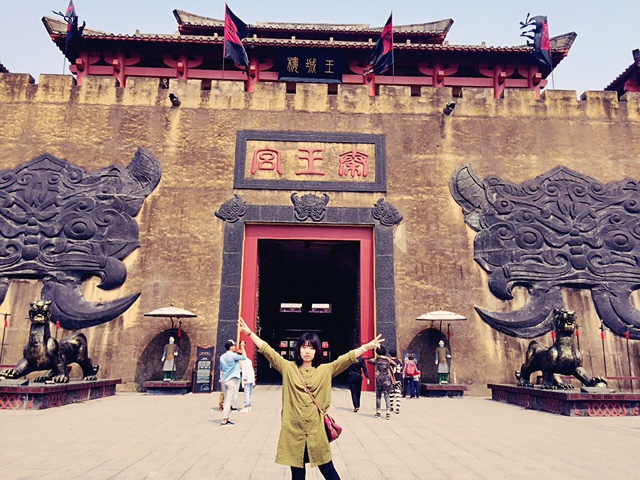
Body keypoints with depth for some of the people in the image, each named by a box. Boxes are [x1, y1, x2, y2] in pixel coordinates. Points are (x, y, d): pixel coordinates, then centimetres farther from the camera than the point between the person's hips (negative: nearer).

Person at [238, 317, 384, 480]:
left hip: (316, 430, 0)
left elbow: (346, 359, -3)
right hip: (293, 430, 0)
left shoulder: (325, 370, 4)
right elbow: (268, 351, 0)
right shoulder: (288, 368, 4)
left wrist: (366, 347, -12)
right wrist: (249, 333, -6)